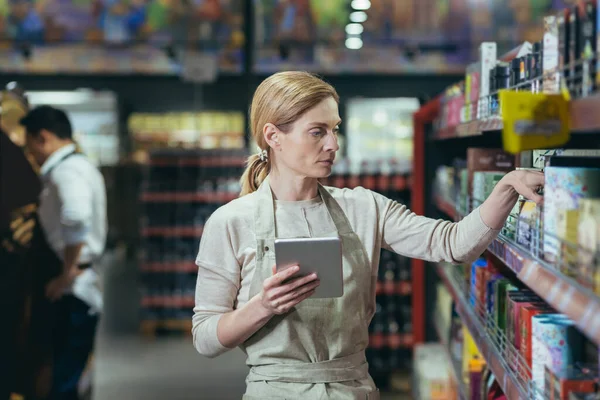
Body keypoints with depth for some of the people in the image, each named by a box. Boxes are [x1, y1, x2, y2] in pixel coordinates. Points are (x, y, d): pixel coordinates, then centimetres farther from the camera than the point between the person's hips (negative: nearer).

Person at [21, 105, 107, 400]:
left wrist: (67, 273, -24)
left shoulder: (66, 171, -16)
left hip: (75, 292, -10)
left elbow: (77, 220, -34)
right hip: (78, 290, 10)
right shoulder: (79, 166, 17)